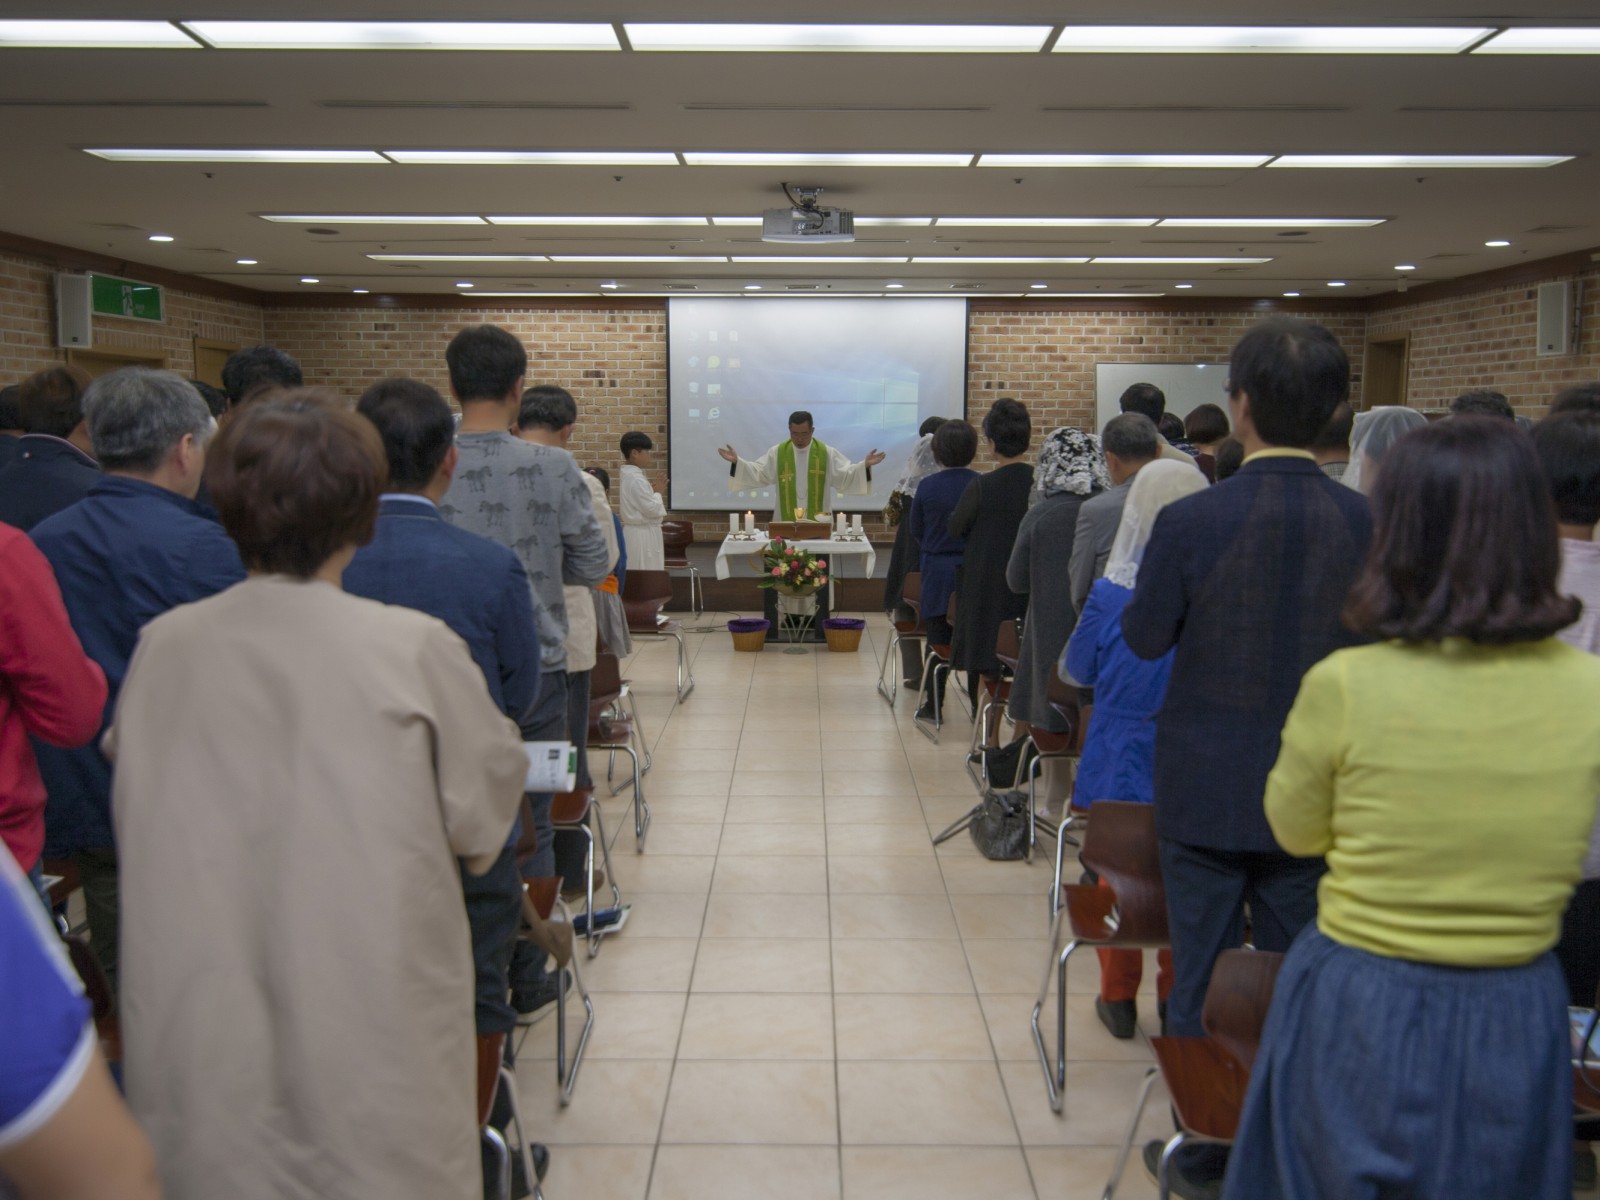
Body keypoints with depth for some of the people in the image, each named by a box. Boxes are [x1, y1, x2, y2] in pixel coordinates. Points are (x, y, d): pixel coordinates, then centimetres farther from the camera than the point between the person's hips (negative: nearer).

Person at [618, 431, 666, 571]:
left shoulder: (628, 474, 11)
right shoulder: (636, 479, -19)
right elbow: (651, 509, -19)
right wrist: (658, 492, -4)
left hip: (636, 531, 10)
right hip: (643, 534, -10)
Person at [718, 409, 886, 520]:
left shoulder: (827, 453, 1)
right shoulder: (777, 452, 3)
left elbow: (846, 475, -2)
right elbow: (758, 474, 3)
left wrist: (865, 465, -18)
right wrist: (736, 461, -9)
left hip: (817, 524, 0)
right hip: (785, 523, 1)